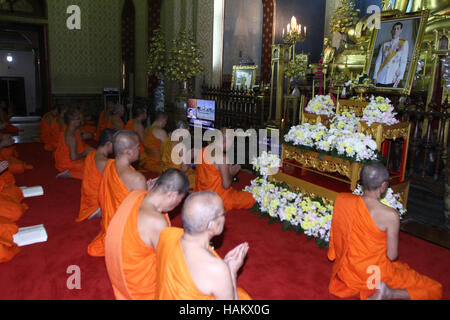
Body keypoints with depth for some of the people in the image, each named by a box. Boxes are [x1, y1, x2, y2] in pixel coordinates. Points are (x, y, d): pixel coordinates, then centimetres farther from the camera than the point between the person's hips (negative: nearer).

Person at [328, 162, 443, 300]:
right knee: (435, 289, 8)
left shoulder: (341, 200, -13)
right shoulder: (390, 215, -27)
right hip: (376, 273, -6)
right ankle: (388, 294, -11)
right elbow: (392, 256, -16)